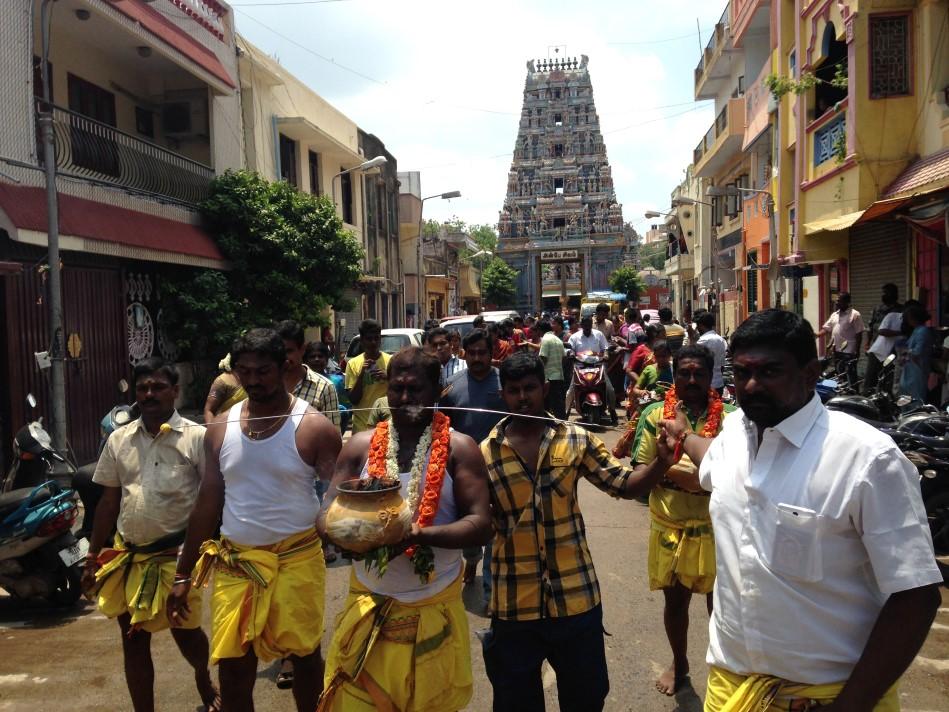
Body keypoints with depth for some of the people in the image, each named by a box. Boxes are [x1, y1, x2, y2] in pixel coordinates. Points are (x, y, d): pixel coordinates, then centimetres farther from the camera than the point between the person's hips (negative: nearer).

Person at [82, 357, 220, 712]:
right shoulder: (119, 439, 5)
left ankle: (204, 682, 42)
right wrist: (93, 556, 10)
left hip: (177, 555, -4)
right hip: (127, 556, 4)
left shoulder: (196, 437, -9)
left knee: (185, 632, 11)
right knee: (133, 640, 11)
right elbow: (109, 501, 10)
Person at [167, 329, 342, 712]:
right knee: (233, 665, 10)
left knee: (304, 656, 13)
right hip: (233, 562, 4)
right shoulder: (221, 427, 3)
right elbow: (207, 503, 8)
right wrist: (183, 574, 9)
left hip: (296, 560, -3)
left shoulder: (314, 427, -11)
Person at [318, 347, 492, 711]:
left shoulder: (459, 448, -9)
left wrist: (420, 535, -31)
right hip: (368, 604, 2)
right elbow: (327, 514, -1)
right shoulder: (360, 446, -1)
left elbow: (481, 525, -15)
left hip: (434, 608, -1)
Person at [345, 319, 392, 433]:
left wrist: (388, 378, -14)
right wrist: (361, 374, -15)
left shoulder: (391, 361, -1)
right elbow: (353, 399, -2)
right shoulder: (353, 364, 0)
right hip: (362, 427, 0)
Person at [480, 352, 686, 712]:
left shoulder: (576, 440, -3)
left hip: (575, 595, 1)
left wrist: (660, 464, -18)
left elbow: (624, 485, -2)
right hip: (514, 603, 0)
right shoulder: (486, 453, -5)